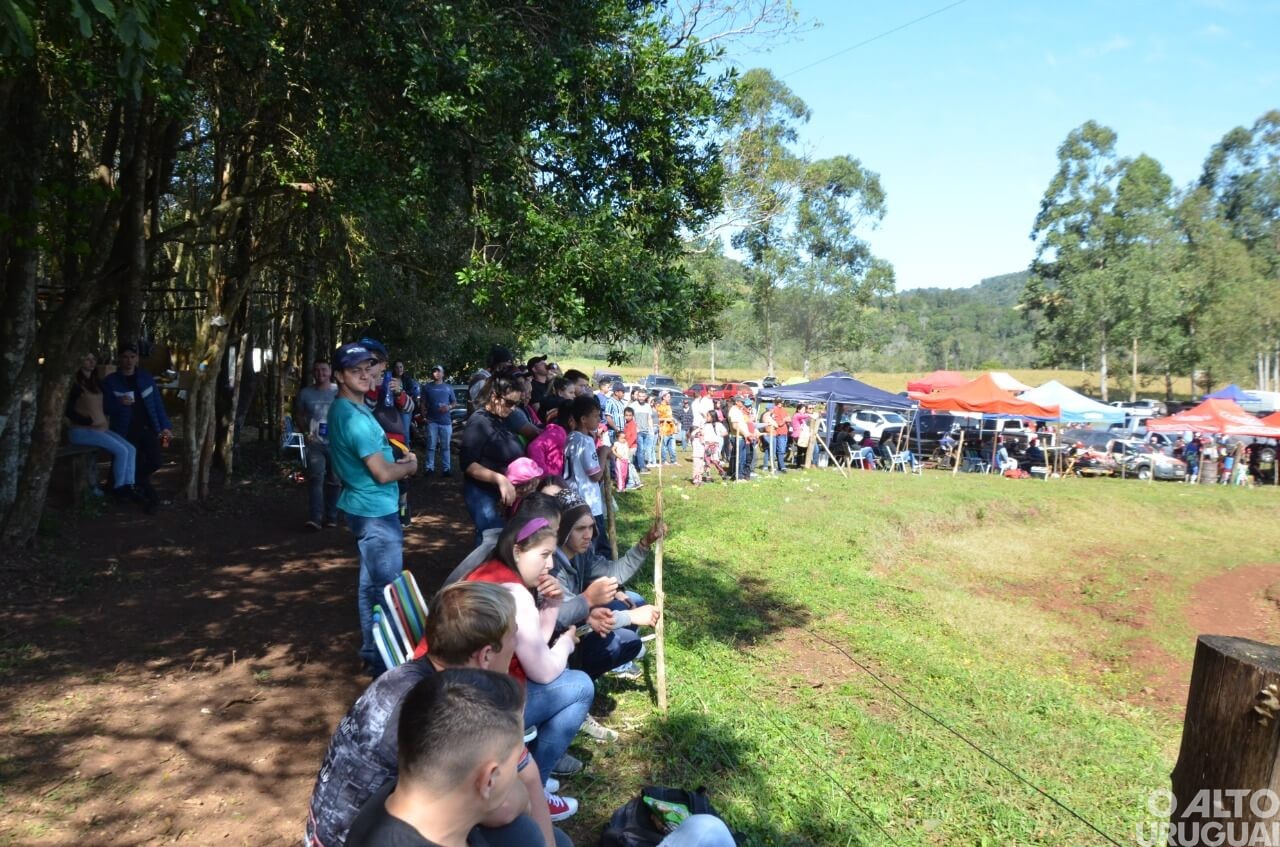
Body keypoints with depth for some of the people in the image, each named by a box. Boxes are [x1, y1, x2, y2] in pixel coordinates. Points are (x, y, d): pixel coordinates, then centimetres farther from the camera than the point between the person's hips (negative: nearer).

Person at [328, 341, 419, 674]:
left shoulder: (347, 408, 9)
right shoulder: (353, 416, -23)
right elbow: (382, 473, -24)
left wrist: (400, 459, 7)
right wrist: (410, 466, -5)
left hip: (368, 508, 11)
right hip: (376, 511, -11)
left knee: (372, 584, 20)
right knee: (386, 588, -1)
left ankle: (372, 652, 34)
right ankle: (383, 661, 10)